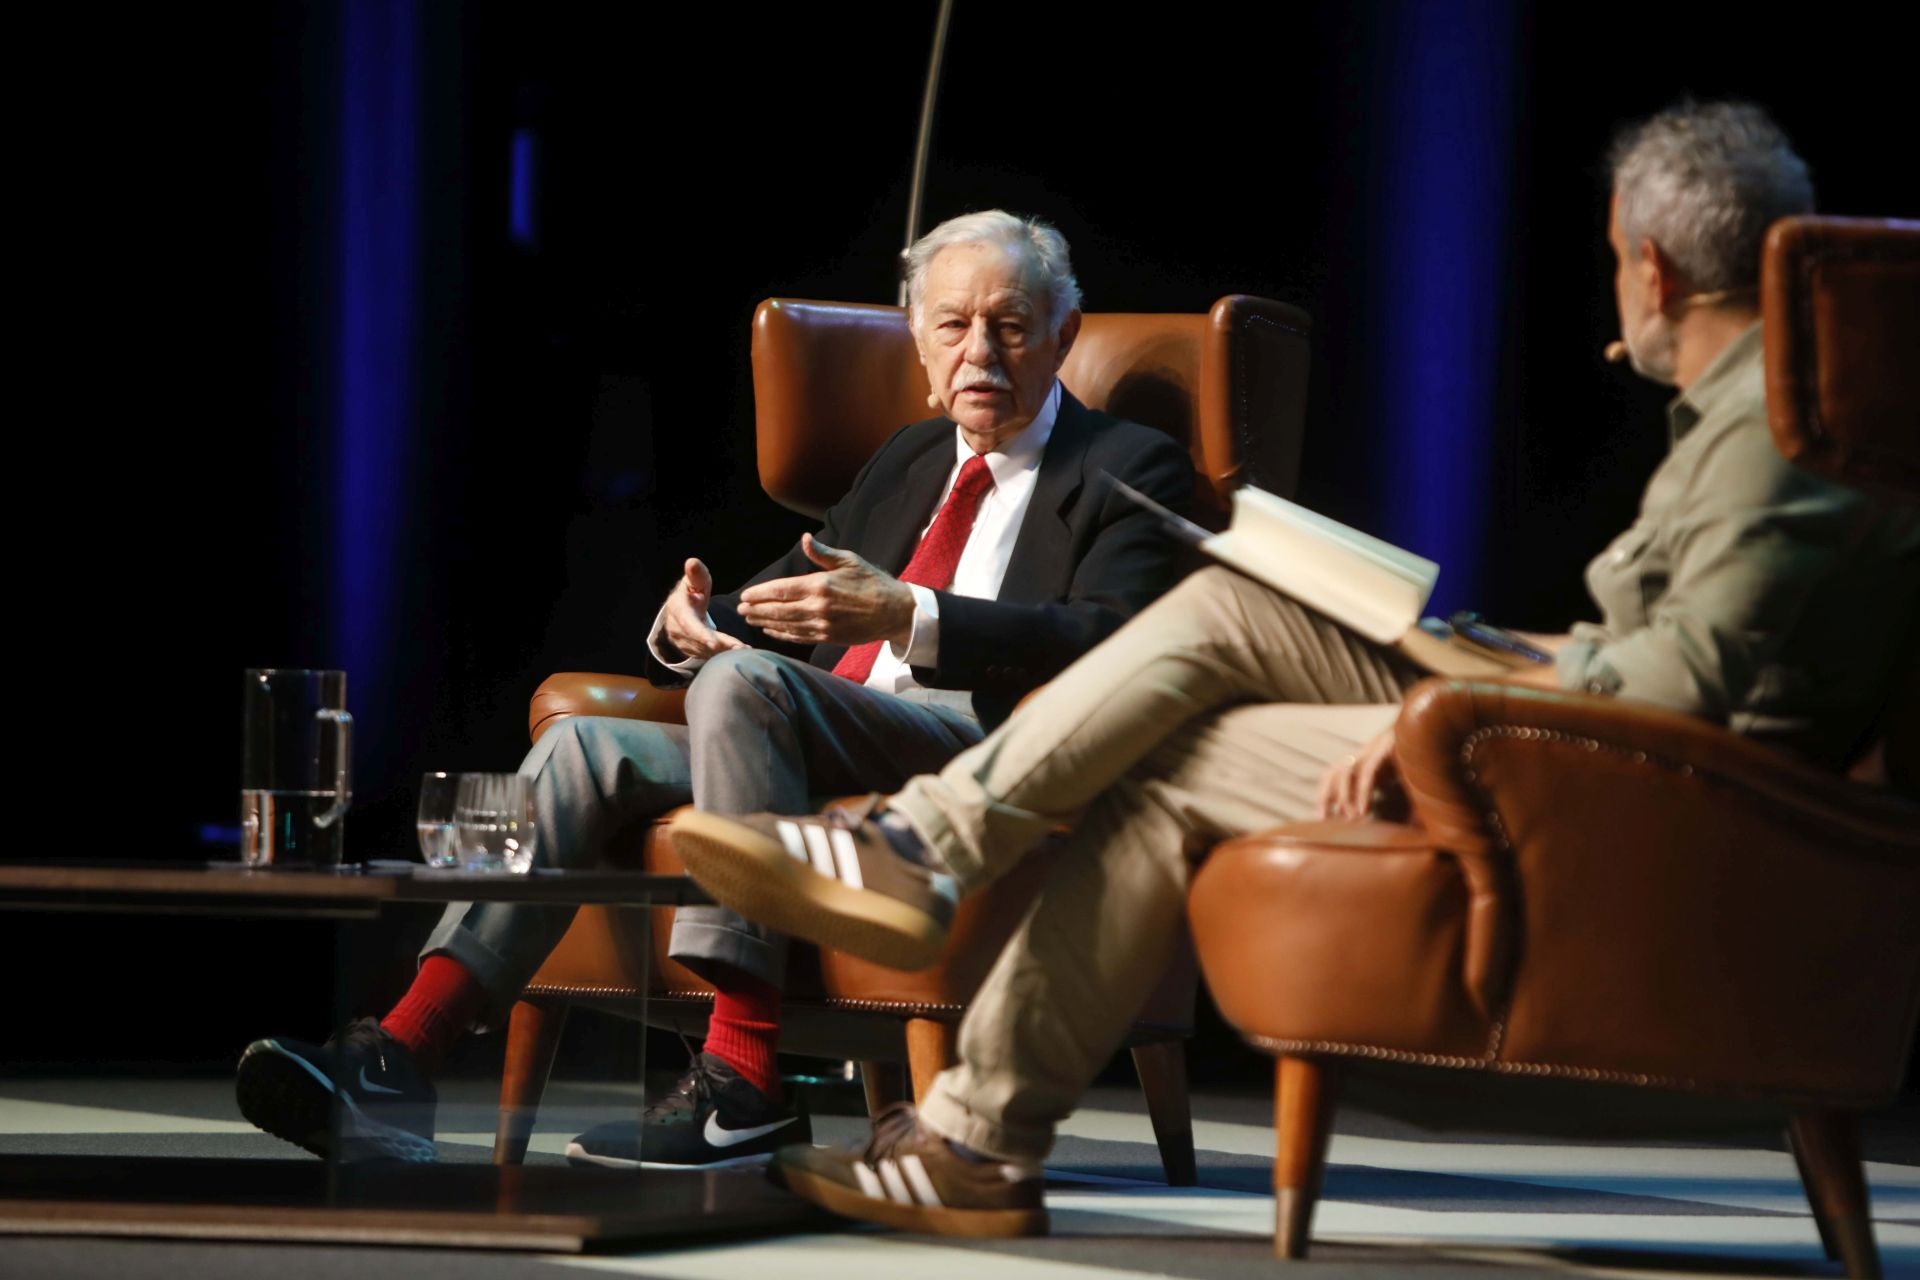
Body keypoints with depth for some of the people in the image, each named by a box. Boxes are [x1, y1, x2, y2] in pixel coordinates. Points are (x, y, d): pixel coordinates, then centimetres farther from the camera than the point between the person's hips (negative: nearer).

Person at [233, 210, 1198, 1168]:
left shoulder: (1131, 470, 8)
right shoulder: (907, 461, 30)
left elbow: (1113, 641, -11)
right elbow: (780, 598, 27)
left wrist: (906, 616, -23)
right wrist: (684, 624, 1)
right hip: (821, 762, 7)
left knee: (742, 681, -31)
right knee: (585, 747, -14)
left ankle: (743, 1080, -35)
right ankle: (397, 1062, -27)